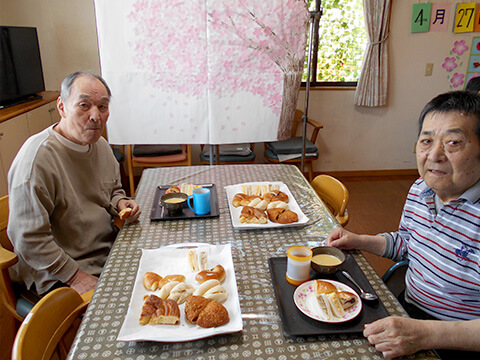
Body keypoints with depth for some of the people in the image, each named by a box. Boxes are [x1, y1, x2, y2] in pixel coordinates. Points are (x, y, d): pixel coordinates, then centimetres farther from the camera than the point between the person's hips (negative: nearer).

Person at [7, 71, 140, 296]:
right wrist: (76, 277, -19)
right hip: (58, 277, -7)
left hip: (110, 251, 8)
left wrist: (120, 203, -3)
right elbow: (27, 239, -21)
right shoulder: (37, 159, -22)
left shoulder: (100, 145, 4)